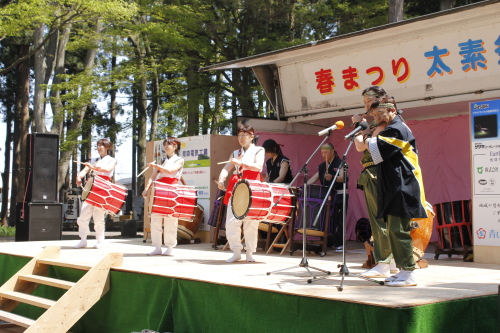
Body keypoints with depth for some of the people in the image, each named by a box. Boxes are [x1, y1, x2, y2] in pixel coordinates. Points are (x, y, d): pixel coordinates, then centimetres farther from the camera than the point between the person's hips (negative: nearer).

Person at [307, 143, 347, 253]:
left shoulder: (340, 163, -4)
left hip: (339, 195, -6)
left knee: (338, 220, -7)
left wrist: (332, 177, -40)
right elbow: (314, 178, 11)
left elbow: (342, 178, -20)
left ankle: (339, 244, -5)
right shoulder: (322, 166, 15)